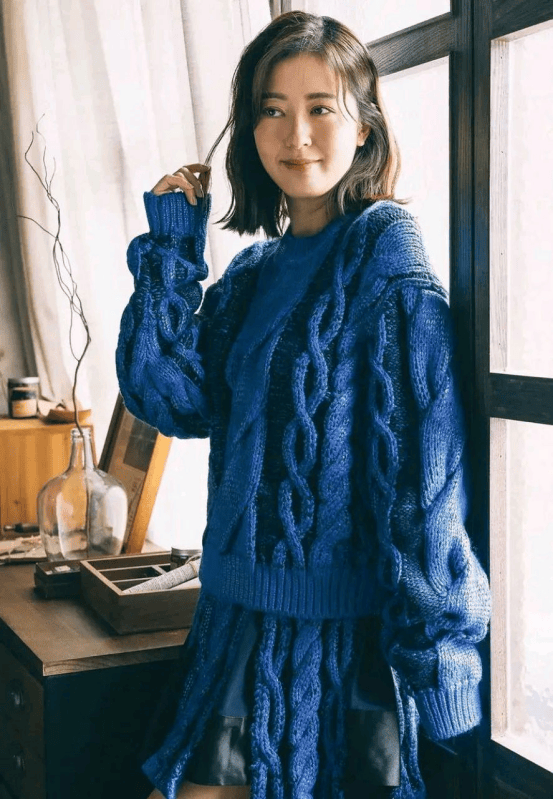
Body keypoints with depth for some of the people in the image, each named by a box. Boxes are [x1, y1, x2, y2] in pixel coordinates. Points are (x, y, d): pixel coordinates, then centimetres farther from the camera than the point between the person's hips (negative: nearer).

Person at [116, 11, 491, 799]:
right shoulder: (254, 273, 11)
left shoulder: (385, 248, -11)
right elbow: (171, 398, -1)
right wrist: (173, 246, -2)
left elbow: (422, 464, -16)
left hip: (341, 631, -7)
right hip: (241, 617, 7)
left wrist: (435, 650, -18)